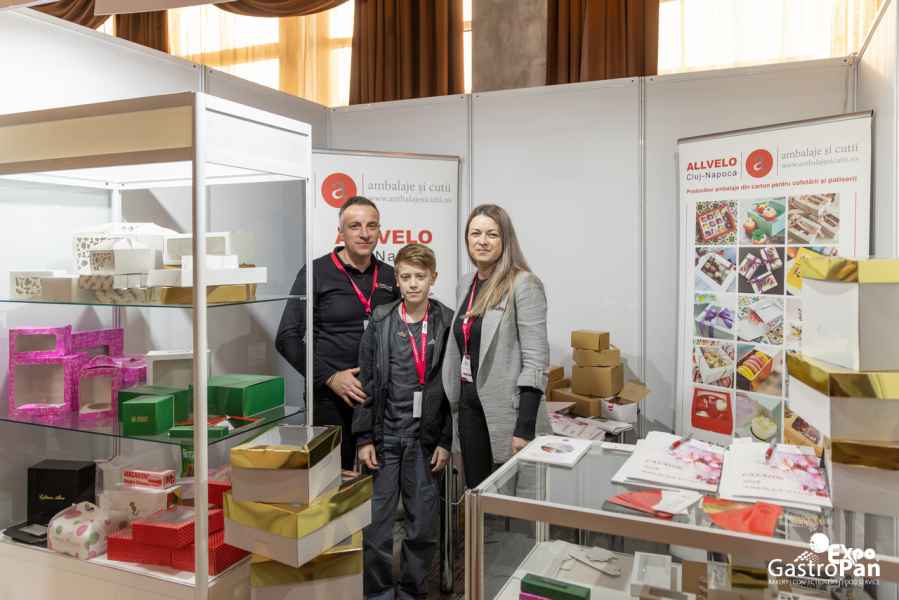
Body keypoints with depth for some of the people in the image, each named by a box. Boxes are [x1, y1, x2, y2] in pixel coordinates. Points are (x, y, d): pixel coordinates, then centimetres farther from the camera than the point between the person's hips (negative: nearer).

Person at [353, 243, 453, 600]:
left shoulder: (447, 323, -2)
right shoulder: (380, 322, 0)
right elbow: (366, 382, 1)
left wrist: (446, 441, -3)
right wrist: (364, 438, -2)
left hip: (426, 440, 0)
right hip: (384, 436, 0)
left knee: (423, 525, 9)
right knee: (376, 523, 6)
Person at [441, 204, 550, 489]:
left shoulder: (524, 284, -13)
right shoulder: (465, 284, 9)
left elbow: (535, 361, -16)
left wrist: (524, 429, -20)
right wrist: (459, 400, 14)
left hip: (506, 410, -6)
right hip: (469, 406, 6)